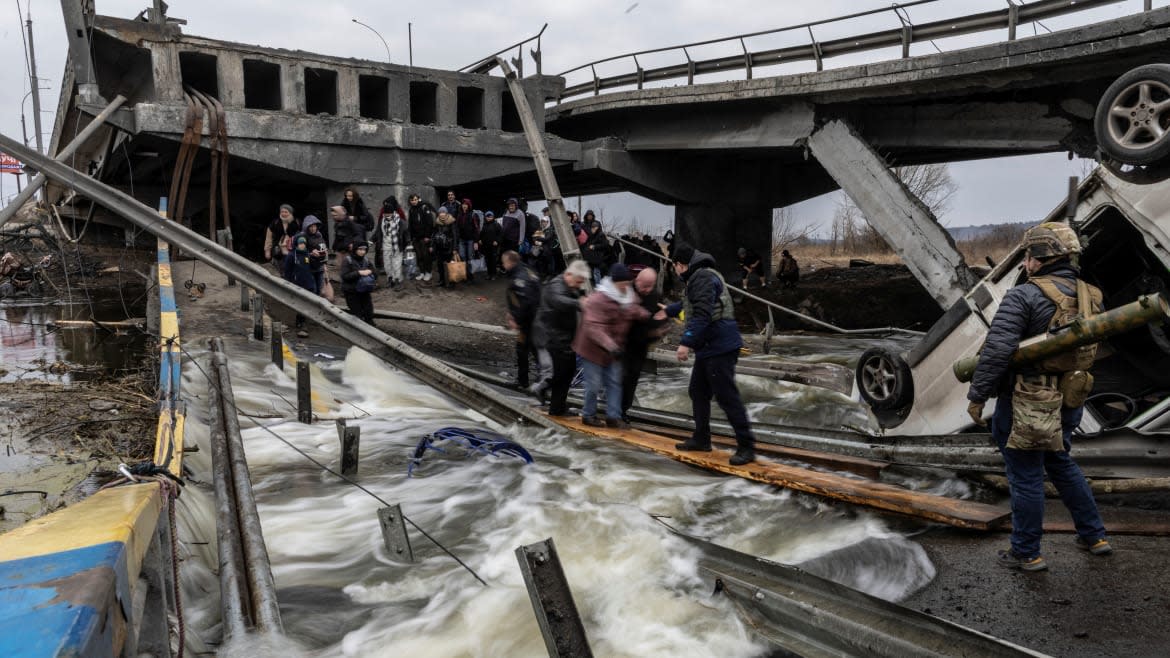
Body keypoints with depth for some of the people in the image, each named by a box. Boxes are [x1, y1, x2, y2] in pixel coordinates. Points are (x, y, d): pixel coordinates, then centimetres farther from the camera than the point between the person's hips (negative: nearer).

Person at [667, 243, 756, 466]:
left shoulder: (703, 277, -14)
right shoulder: (697, 278, 20)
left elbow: (701, 315, -26)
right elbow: (688, 305, 40)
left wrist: (686, 343, -28)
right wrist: (667, 310, 56)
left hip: (720, 347, -11)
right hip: (708, 347, 11)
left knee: (727, 396, -10)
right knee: (698, 392, 18)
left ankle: (746, 447, -5)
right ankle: (701, 439, 29)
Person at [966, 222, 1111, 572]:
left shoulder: (1024, 296, -19)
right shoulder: (1089, 297, 6)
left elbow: (997, 350, -24)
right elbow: (1094, 348, 15)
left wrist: (977, 396, -17)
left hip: (1026, 402, -8)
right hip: (1068, 399, 8)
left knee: (1025, 477, 5)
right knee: (1061, 464, 27)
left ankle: (1026, 554, 18)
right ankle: (1094, 536, 38)